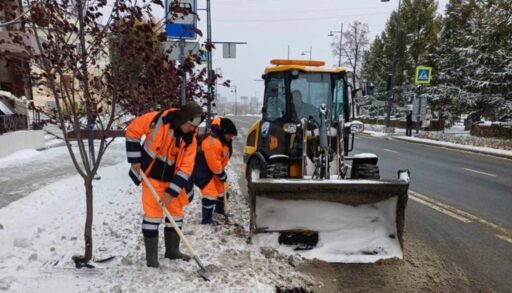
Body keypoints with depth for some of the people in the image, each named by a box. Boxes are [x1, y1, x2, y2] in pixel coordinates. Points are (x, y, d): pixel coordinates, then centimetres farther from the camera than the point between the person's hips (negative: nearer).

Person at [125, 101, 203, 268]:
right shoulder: (157, 120, -21)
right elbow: (132, 131, -9)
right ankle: (151, 255, 11)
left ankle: (172, 250, 28)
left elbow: (185, 168, -13)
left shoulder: (190, 139, -12)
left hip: (172, 179, 4)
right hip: (152, 176, -4)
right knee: (153, 213, -4)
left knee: (176, 212, 10)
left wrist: (171, 192, -18)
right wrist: (135, 159, -11)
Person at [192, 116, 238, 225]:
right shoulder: (212, 142, -34)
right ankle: (206, 219, 0)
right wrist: (222, 175, -16)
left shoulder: (224, 140, -3)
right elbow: (214, 164, -29)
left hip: (214, 168, 10)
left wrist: (222, 170, 7)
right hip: (202, 169, -10)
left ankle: (219, 209, 43)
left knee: (221, 188, 19)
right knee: (210, 193, -12)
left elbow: (224, 157, 11)